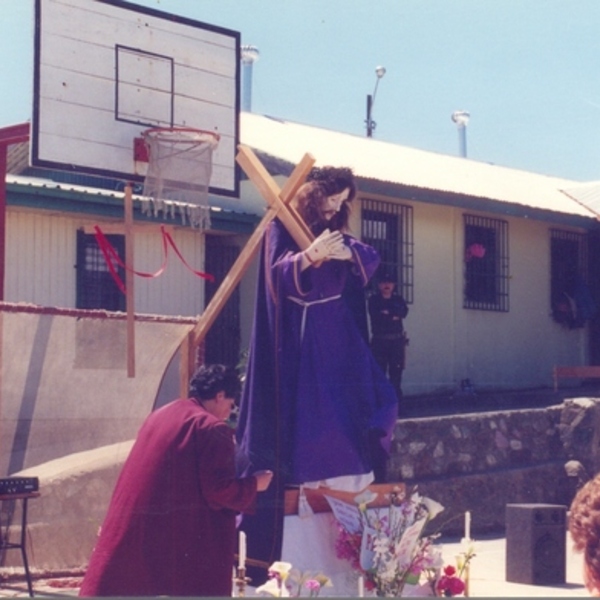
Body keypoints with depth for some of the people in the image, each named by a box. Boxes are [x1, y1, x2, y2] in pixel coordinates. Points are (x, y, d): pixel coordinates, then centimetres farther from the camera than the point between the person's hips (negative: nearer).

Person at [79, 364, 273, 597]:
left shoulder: (159, 415, 15)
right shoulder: (212, 428, -9)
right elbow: (218, 489, -12)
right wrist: (254, 485, 4)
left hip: (132, 529, 7)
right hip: (185, 537, -7)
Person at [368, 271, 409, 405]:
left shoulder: (398, 299, 13)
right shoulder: (373, 300, 3)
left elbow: (403, 312, -7)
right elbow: (376, 316, -12)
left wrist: (388, 312, -13)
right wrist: (393, 317, -8)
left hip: (397, 340, 2)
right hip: (379, 340, -2)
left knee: (396, 373, 2)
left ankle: (396, 404, 6)